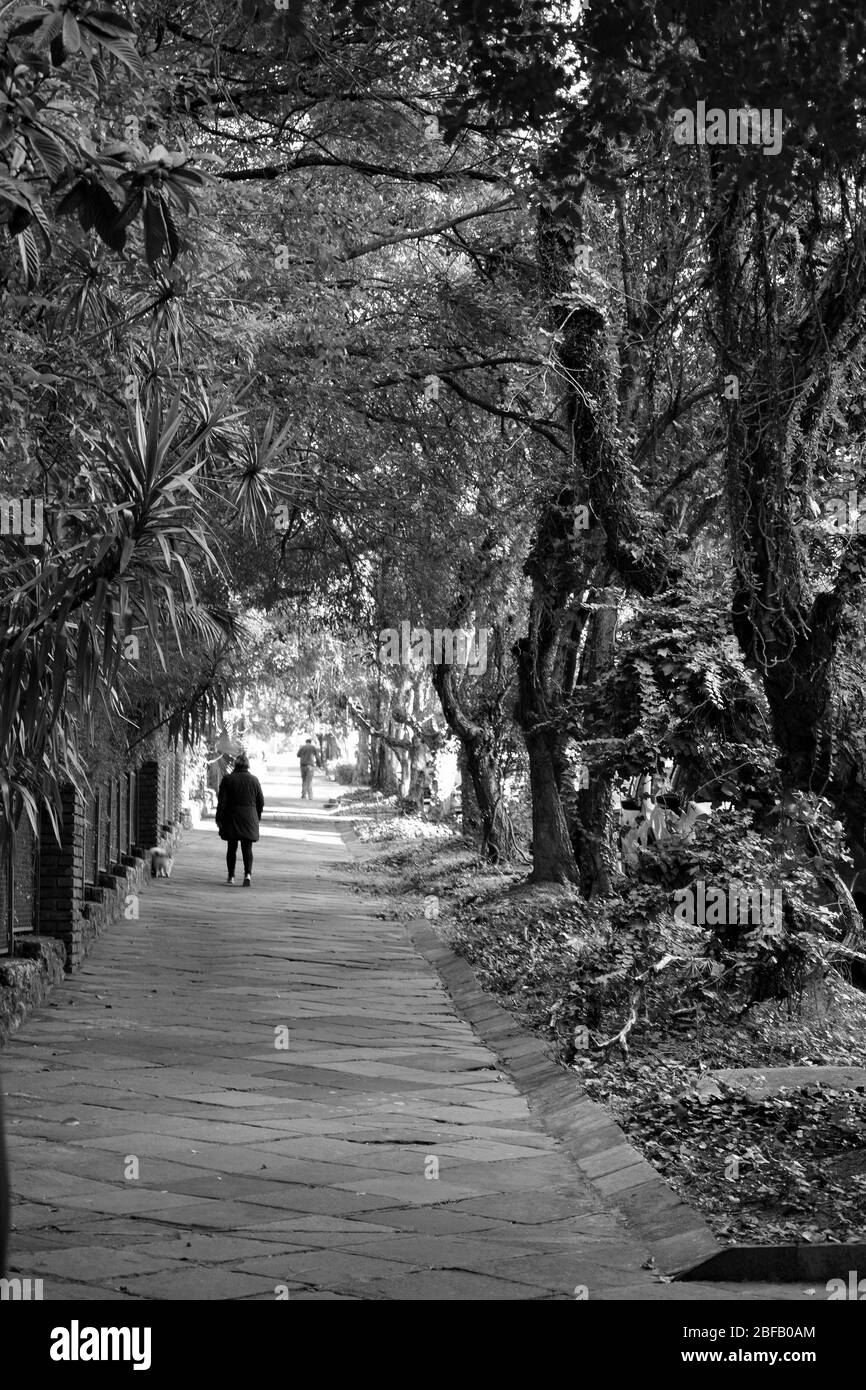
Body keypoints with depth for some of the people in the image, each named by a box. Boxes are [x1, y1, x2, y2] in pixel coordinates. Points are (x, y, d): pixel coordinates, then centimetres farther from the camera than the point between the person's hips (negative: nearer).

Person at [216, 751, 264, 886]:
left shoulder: (228, 779, -4)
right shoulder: (254, 780, 1)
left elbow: (222, 801, -6)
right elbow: (261, 802, 6)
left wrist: (219, 818, 1)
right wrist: (257, 817, 18)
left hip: (231, 819, -1)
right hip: (249, 819, 1)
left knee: (231, 848, 7)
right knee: (247, 848, 4)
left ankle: (231, 877, 7)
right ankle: (247, 874, -13)